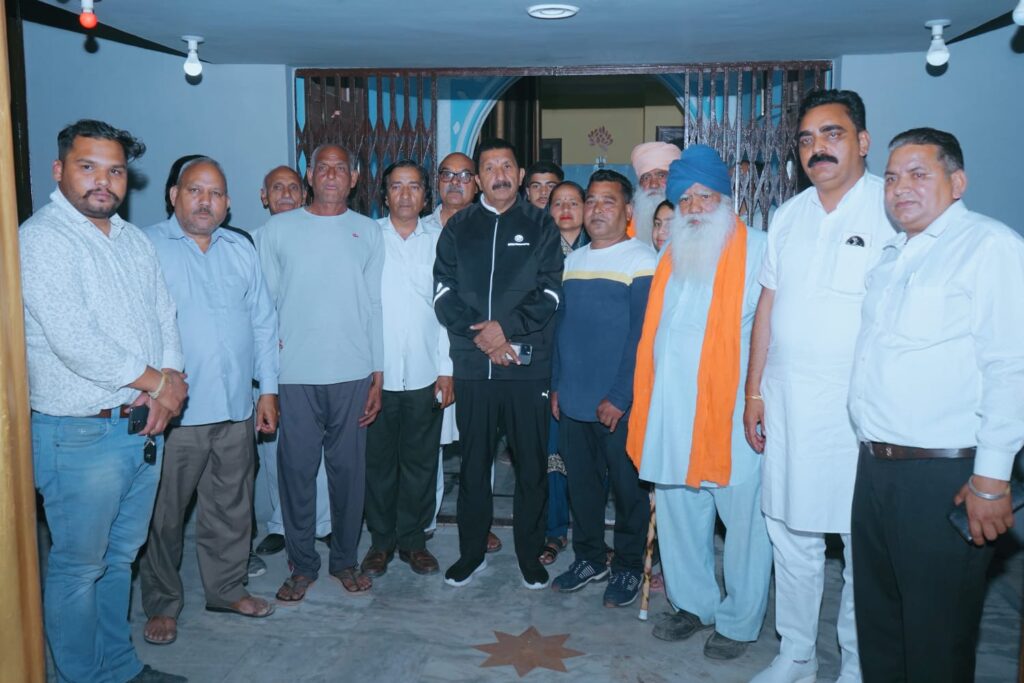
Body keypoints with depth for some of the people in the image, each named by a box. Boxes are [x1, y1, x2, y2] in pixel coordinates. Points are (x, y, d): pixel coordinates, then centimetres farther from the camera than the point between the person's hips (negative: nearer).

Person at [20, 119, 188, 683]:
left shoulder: (133, 239, 12)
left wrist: (168, 384, -7)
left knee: (121, 556, 20)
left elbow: (164, 315, 10)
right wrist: (157, 381, -13)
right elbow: (74, 341, -21)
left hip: (144, 425, 7)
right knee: (78, 567, 7)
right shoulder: (40, 239, -12)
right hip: (80, 434, -7)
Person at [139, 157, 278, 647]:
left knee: (231, 509, 15)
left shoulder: (242, 250, 10)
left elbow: (263, 322, 12)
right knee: (164, 514, 8)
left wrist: (268, 389, 8)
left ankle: (227, 588, 33)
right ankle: (162, 604, 26)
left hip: (236, 408, 4)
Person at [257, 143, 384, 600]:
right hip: (294, 373, 0)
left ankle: (345, 559, 22)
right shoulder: (277, 230, 6)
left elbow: (375, 307, 7)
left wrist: (377, 376, 3)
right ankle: (302, 564, 19)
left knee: (348, 468, 6)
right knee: (297, 468, 4)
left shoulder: (368, 232, 8)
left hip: (353, 373, 1)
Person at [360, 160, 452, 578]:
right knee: (378, 460, 8)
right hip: (376, 371, -1)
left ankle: (413, 539, 24)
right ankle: (381, 540, 23)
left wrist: (446, 369, 1)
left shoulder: (437, 242, 7)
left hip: (425, 374, 1)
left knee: (421, 462, 9)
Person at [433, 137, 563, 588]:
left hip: (528, 364, -1)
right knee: (473, 463, 10)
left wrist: (506, 326, -13)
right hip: (472, 365, 2)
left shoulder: (540, 226, 6)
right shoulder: (458, 228, 11)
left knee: (531, 465, 5)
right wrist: (481, 337, -9)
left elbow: (550, 293, -1)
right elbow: (444, 293, 4)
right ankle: (471, 552, 25)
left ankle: (530, 556, 20)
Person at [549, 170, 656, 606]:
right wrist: (556, 384, 10)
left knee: (627, 486, 7)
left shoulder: (642, 260, -8)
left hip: (618, 405, -5)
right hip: (573, 402, 6)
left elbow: (642, 334, -13)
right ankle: (588, 558, 31)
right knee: (581, 483, 14)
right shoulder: (573, 260, 12)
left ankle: (627, 567, 24)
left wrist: (619, 397, -16)